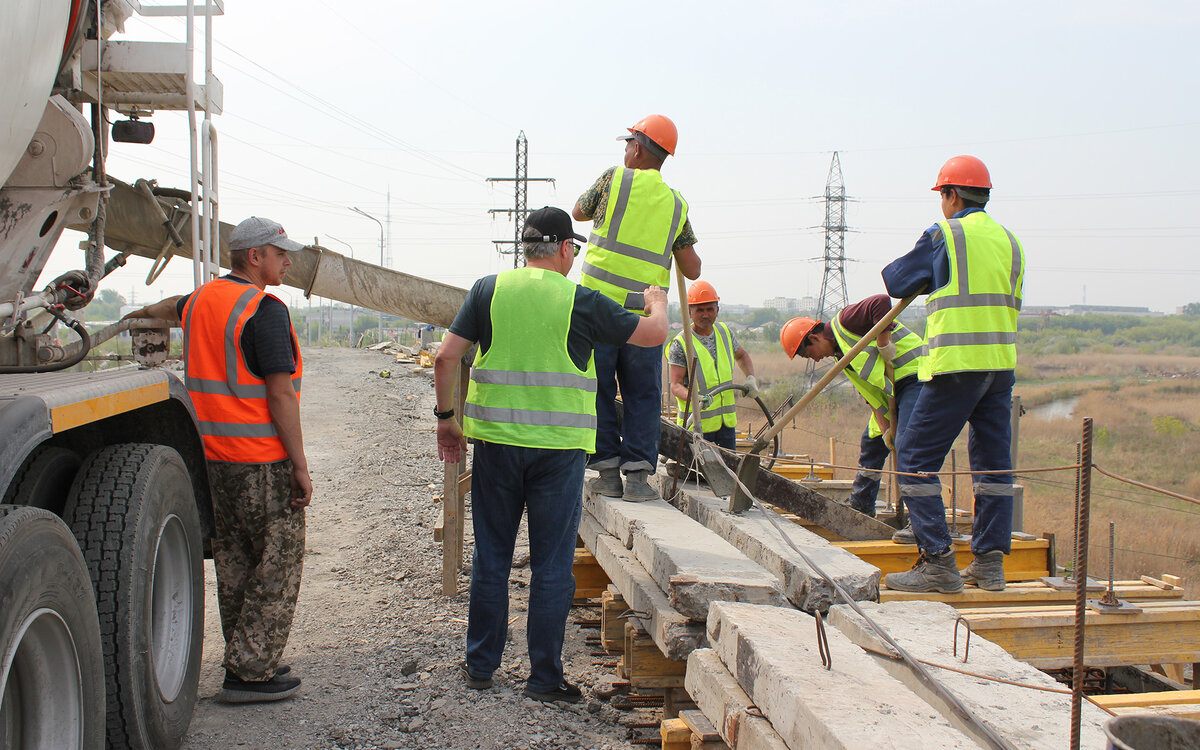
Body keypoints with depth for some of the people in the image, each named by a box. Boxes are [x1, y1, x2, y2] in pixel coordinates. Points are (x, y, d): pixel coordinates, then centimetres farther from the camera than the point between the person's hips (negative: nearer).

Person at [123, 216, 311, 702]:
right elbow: (280, 393, -19)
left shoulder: (201, 301, 10)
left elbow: (172, 308, 35)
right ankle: (250, 672, 2)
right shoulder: (264, 310, -15)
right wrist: (300, 466, -16)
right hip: (263, 462, -8)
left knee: (234, 564, 15)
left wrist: (139, 315, 56)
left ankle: (243, 662, 23)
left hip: (213, 456, 8)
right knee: (277, 568, 0)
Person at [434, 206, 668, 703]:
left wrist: (445, 417, 12)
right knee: (552, 566, 5)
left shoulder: (489, 290, 2)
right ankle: (544, 677, 10)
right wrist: (657, 303, 26)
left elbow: (446, 357, 0)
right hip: (559, 447, -3)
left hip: (496, 442, 3)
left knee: (491, 558, 13)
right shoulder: (581, 302, -4)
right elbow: (653, 335, 4)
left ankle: (480, 665, 22)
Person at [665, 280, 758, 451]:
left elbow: (742, 355, 30)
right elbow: (675, 385, -14)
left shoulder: (725, 332, 9)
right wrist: (695, 399, -32)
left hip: (727, 421, 5)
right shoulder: (680, 344, -9)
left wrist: (751, 378, 13)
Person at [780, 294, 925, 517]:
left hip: (914, 376, -10)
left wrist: (883, 342, -21)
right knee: (872, 443, 17)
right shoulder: (841, 354, 16)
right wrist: (885, 427, -1)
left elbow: (881, 302, -27)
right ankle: (860, 508, 32)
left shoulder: (845, 321, -11)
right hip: (892, 391, 10)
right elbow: (869, 393, 11)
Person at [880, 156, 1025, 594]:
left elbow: (896, 281, 3)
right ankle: (989, 562, 14)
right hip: (1001, 363, 7)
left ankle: (938, 562, -7)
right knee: (993, 462, 11)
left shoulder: (945, 236, -6)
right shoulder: (1009, 241, 14)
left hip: (956, 364, -7)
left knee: (916, 458, -2)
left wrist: (929, 278, 24)